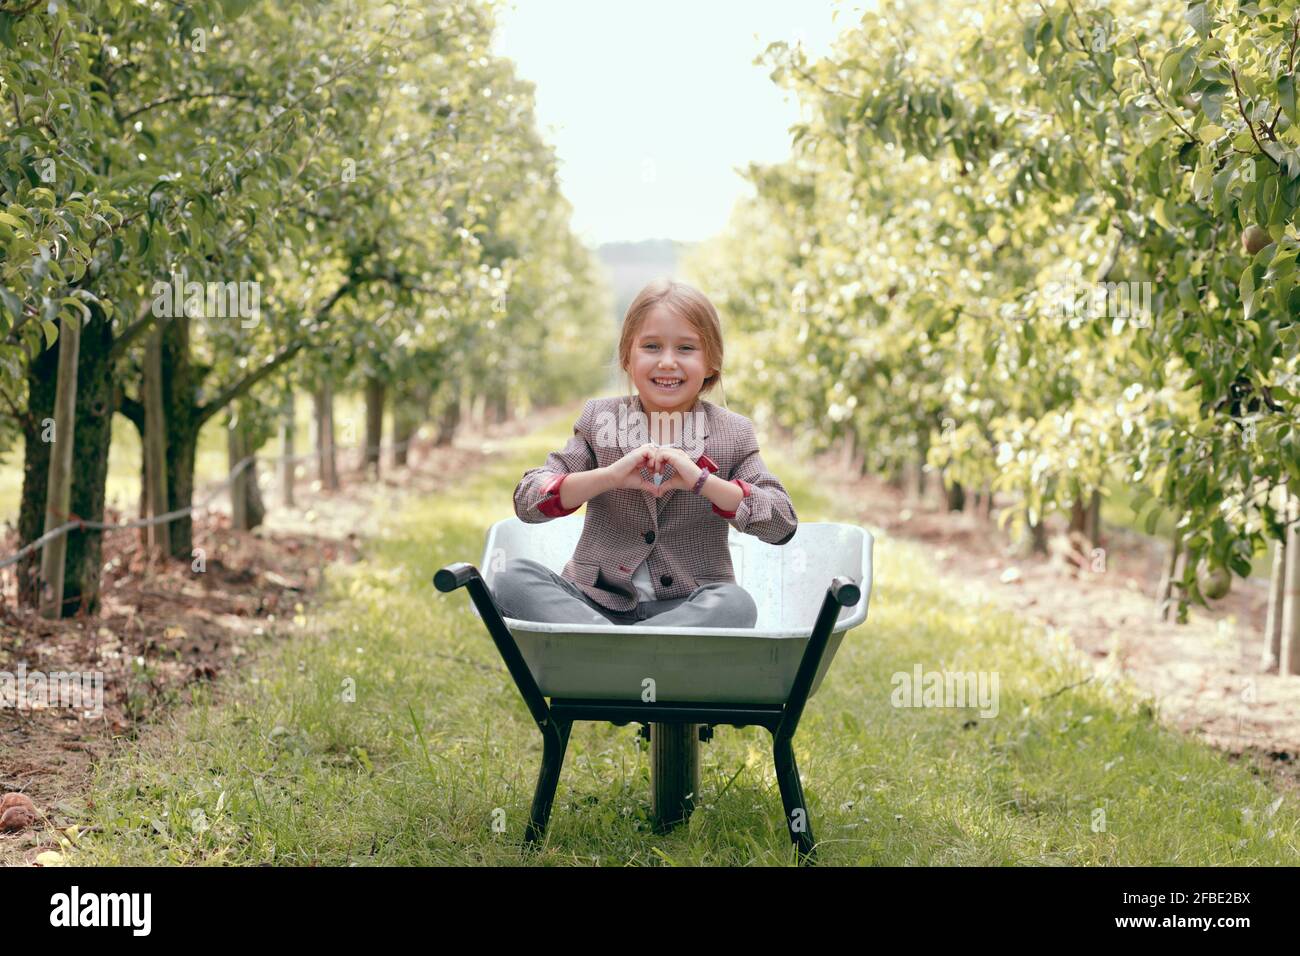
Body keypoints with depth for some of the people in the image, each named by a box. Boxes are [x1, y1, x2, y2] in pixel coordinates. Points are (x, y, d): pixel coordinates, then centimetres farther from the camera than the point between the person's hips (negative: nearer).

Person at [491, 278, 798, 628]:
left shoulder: (733, 434, 4)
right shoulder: (600, 418, 5)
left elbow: (783, 525, -5)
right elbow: (527, 500, -3)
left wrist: (701, 480, -18)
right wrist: (609, 477, -20)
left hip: (685, 609, -1)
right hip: (597, 603, 1)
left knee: (736, 605, -33)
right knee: (511, 577, -24)